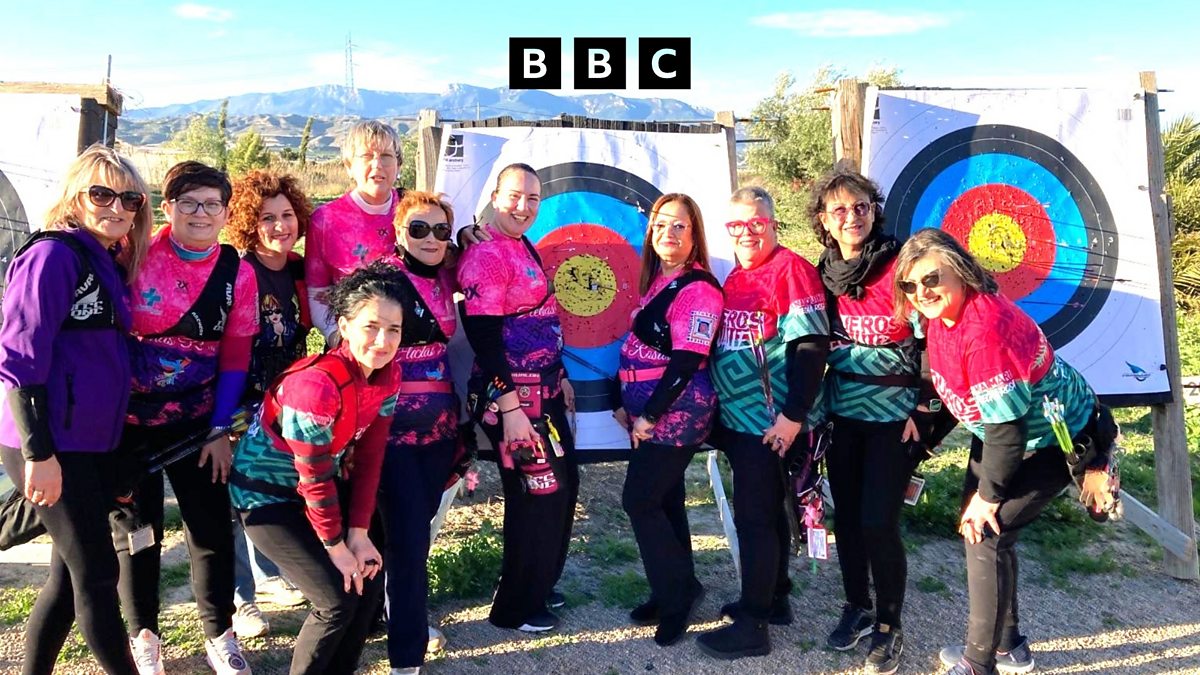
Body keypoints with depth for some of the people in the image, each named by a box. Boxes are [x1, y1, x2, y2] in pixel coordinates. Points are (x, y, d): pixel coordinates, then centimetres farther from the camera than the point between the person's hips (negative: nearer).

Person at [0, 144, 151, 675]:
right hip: (49, 446, -8)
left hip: (91, 442, 8)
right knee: (97, 572, 0)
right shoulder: (53, 255, -13)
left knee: (72, 573, 15)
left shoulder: (109, 263, 12)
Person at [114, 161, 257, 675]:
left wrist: (221, 430, -1)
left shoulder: (237, 272, -3)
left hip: (196, 419, 1)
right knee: (135, 528, 11)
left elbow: (235, 357, 1)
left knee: (212, 526, 4)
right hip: (127, 415, -1)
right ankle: (143, 634, 31)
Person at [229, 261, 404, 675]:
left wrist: (359, 533, -7)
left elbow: (369, 456, -6)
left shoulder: (387, 374, -11)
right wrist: (336, 547, -14)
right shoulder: (316, 384, -33)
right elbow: (315, 480, -25)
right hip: (268, 493, -7)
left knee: (369, 581, 3)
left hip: (327, 486, 7)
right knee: (337, 599, -11)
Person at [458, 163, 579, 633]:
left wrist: (560, 377, 21)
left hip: (543, 391, 9)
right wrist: (510, 409, -22)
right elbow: (484, 338, -20)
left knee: (563, 485, 16)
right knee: (538, 494, 0)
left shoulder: (525, 248, 13)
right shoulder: (485, 255, -15)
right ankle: (515, 608, 19)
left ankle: (539, 585, 35)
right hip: (512, 396, -9)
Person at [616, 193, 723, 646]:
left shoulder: (698, 289, -16)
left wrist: (650, 416, -18)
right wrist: (626, 403, 14)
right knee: (663, 502, 14)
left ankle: (677, 594, 10)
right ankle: (675, 593, 26)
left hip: (675, 414, -9)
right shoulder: (657, 280, 12)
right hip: (651, 411, 9)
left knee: (639, 501, -5)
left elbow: (686, 362, -21)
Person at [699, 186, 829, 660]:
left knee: (755, 517, -3)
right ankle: (774, 598, 32)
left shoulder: (790, 270, -12)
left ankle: (753, 625, 8)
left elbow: (811, 347, -19)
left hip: (770, 423, -8)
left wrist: (794, 415, -22)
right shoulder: (734, 278, 13)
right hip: (739, 420, 8)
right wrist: (721, 408, 18)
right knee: (766, 512, 18)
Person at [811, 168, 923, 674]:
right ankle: (857, 607, 33)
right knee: (845, 514, 12)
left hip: (893, 415, -5)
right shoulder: (823, 274, 3)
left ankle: (888, 627, 16)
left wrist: (922, 410, -12)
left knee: (878, 521, -5)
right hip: (842, 414, 5)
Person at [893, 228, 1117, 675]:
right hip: (999, 430, 10)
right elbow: (947, 386, 9)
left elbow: (1006, 426, -29)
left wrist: (989, 494, -19)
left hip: (1055, 440, -9)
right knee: (973, 523, 13)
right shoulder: (940, 314, -8)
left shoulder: (984, 329, -34)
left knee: (986, 533, -11)